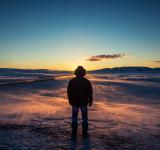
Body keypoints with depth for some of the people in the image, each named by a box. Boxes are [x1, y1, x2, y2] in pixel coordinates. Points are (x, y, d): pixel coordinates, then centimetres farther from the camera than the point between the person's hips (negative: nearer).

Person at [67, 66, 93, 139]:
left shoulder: (72, 81, -6)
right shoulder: (87, 81, -7)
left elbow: (69, 92, -2)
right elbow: (90, 93, -4)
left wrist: (70, 100, 11)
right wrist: (90, 101, 7)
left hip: (75, 102, 0)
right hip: (84, 102, 0)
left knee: (74, 117, 11)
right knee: (84, 117, 11)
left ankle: (74, 133, 14)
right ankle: (85, 133, 15)